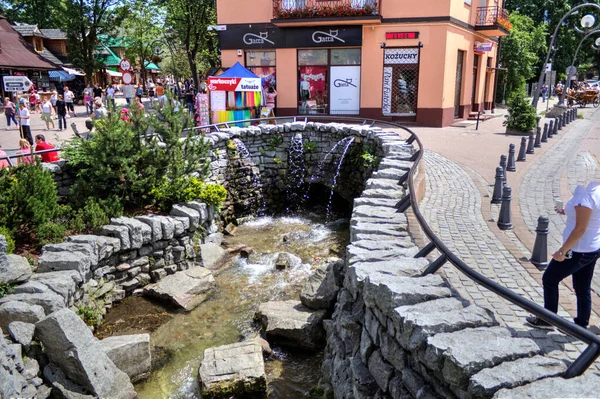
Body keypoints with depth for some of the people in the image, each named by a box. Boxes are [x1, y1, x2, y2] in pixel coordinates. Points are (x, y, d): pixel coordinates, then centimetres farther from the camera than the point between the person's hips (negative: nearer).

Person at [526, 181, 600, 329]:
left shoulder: (585, 194, -25)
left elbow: (580, 229, -24)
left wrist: (562, 251, -18)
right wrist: (568, 212, 8)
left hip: (579, 251, -9)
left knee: (549, 280, 8)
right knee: (583, 290, 17)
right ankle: (581, 325, 28)